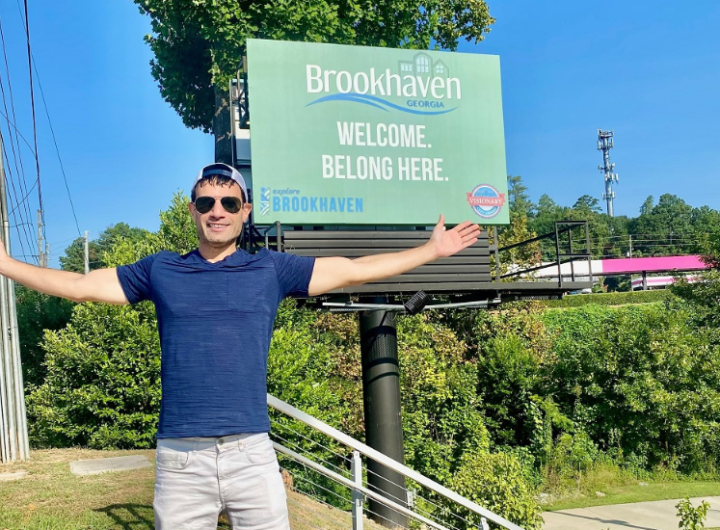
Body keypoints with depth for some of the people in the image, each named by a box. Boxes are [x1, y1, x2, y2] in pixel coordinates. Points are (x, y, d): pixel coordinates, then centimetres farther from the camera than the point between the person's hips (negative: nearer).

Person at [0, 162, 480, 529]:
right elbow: (78, 285, 15)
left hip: (251, 455, 0)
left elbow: (355, 270, 8)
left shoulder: (271, 270, 8)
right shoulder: (161, 271, 10)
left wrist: (432, 250, 7)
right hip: (180, 459, 1)